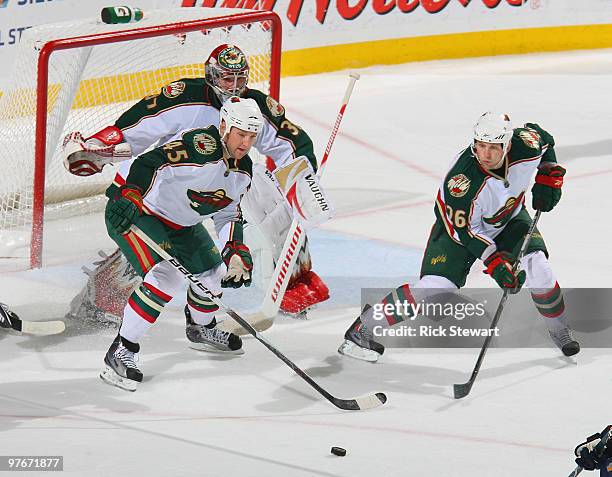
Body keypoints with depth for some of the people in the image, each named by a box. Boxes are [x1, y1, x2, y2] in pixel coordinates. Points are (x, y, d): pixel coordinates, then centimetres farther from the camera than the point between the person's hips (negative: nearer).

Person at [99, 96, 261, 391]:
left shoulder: (243, 170, 0)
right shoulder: (201, 146, -29)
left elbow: (229, 215, 11)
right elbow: (151, 162, -39)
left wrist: (237, 253, -4)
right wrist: (130, 196, -52)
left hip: (179, 222, 9)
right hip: (131, 212, -9)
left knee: (213, 273, 17)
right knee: (166, 278, -26)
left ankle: (201, 329, 49)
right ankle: (120, 353, -21)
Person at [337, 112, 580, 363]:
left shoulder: (526, 146, -28)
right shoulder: (463, 179, -39)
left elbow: (545, 140, -1)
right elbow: (463, 229, -27)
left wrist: (548, 177, -11)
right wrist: (494, 262, -31)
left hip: (509, 218, 4)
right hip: (459, 223, -4)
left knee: (536, 265, -17)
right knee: (434, 286, -18)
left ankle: (559, 330, 10)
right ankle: (366, 326, -4)